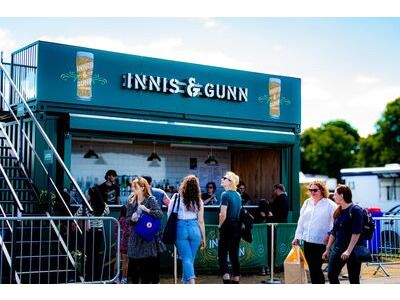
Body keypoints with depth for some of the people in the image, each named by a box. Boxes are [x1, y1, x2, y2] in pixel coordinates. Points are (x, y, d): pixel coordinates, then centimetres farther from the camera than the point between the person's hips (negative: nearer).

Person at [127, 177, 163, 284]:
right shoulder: (132, 201, 10)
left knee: (146, 266, -4)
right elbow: (128, 218, 11)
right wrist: (132, 219, -11)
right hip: (135, 237, 5)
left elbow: (160, 214, -14)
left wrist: (147, 210, -26)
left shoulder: (150, 199, -4)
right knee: (132, 265, 5)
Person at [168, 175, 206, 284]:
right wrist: (203, 237, 13)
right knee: (191, 258, 15)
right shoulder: (198, 201, 2)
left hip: (180, 229, -2)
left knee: (186, 258, -2)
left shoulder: (176, 197, -3)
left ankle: (192, 282, -19)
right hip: (194, 229, 2)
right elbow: (201, 221, 5)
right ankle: (185, 282, 28)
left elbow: (169, 214, -3)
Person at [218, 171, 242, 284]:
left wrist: (220, 226, -3)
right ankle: (235, 280, 13)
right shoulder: (238, 195, 11)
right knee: (234, 255, 11)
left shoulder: (225, 194, -12)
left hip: (228, 227, -8)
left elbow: (223, 214, -17)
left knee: (222, 255, -4)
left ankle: (226, 280, -13)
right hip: (238, 226, 8)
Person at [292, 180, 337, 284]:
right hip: (307, 241, 6)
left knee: (317, 268, -8)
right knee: (312, 268, 10)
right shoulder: (307, 203, 13)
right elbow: (301, 221, 16)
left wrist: (330, 234, -15)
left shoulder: (329, 204, -5)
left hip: (321, 242, -6)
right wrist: (297, 237, 14)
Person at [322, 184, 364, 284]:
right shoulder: (338, 211, 11)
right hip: (338, 249, 7)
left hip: (353, 250, -7)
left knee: (353, 279, 0)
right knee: (331, 275, 1)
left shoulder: (355, 210, -11)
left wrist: (348, 251, -24)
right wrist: (328, 249, 15)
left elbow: (356, 233, -18)